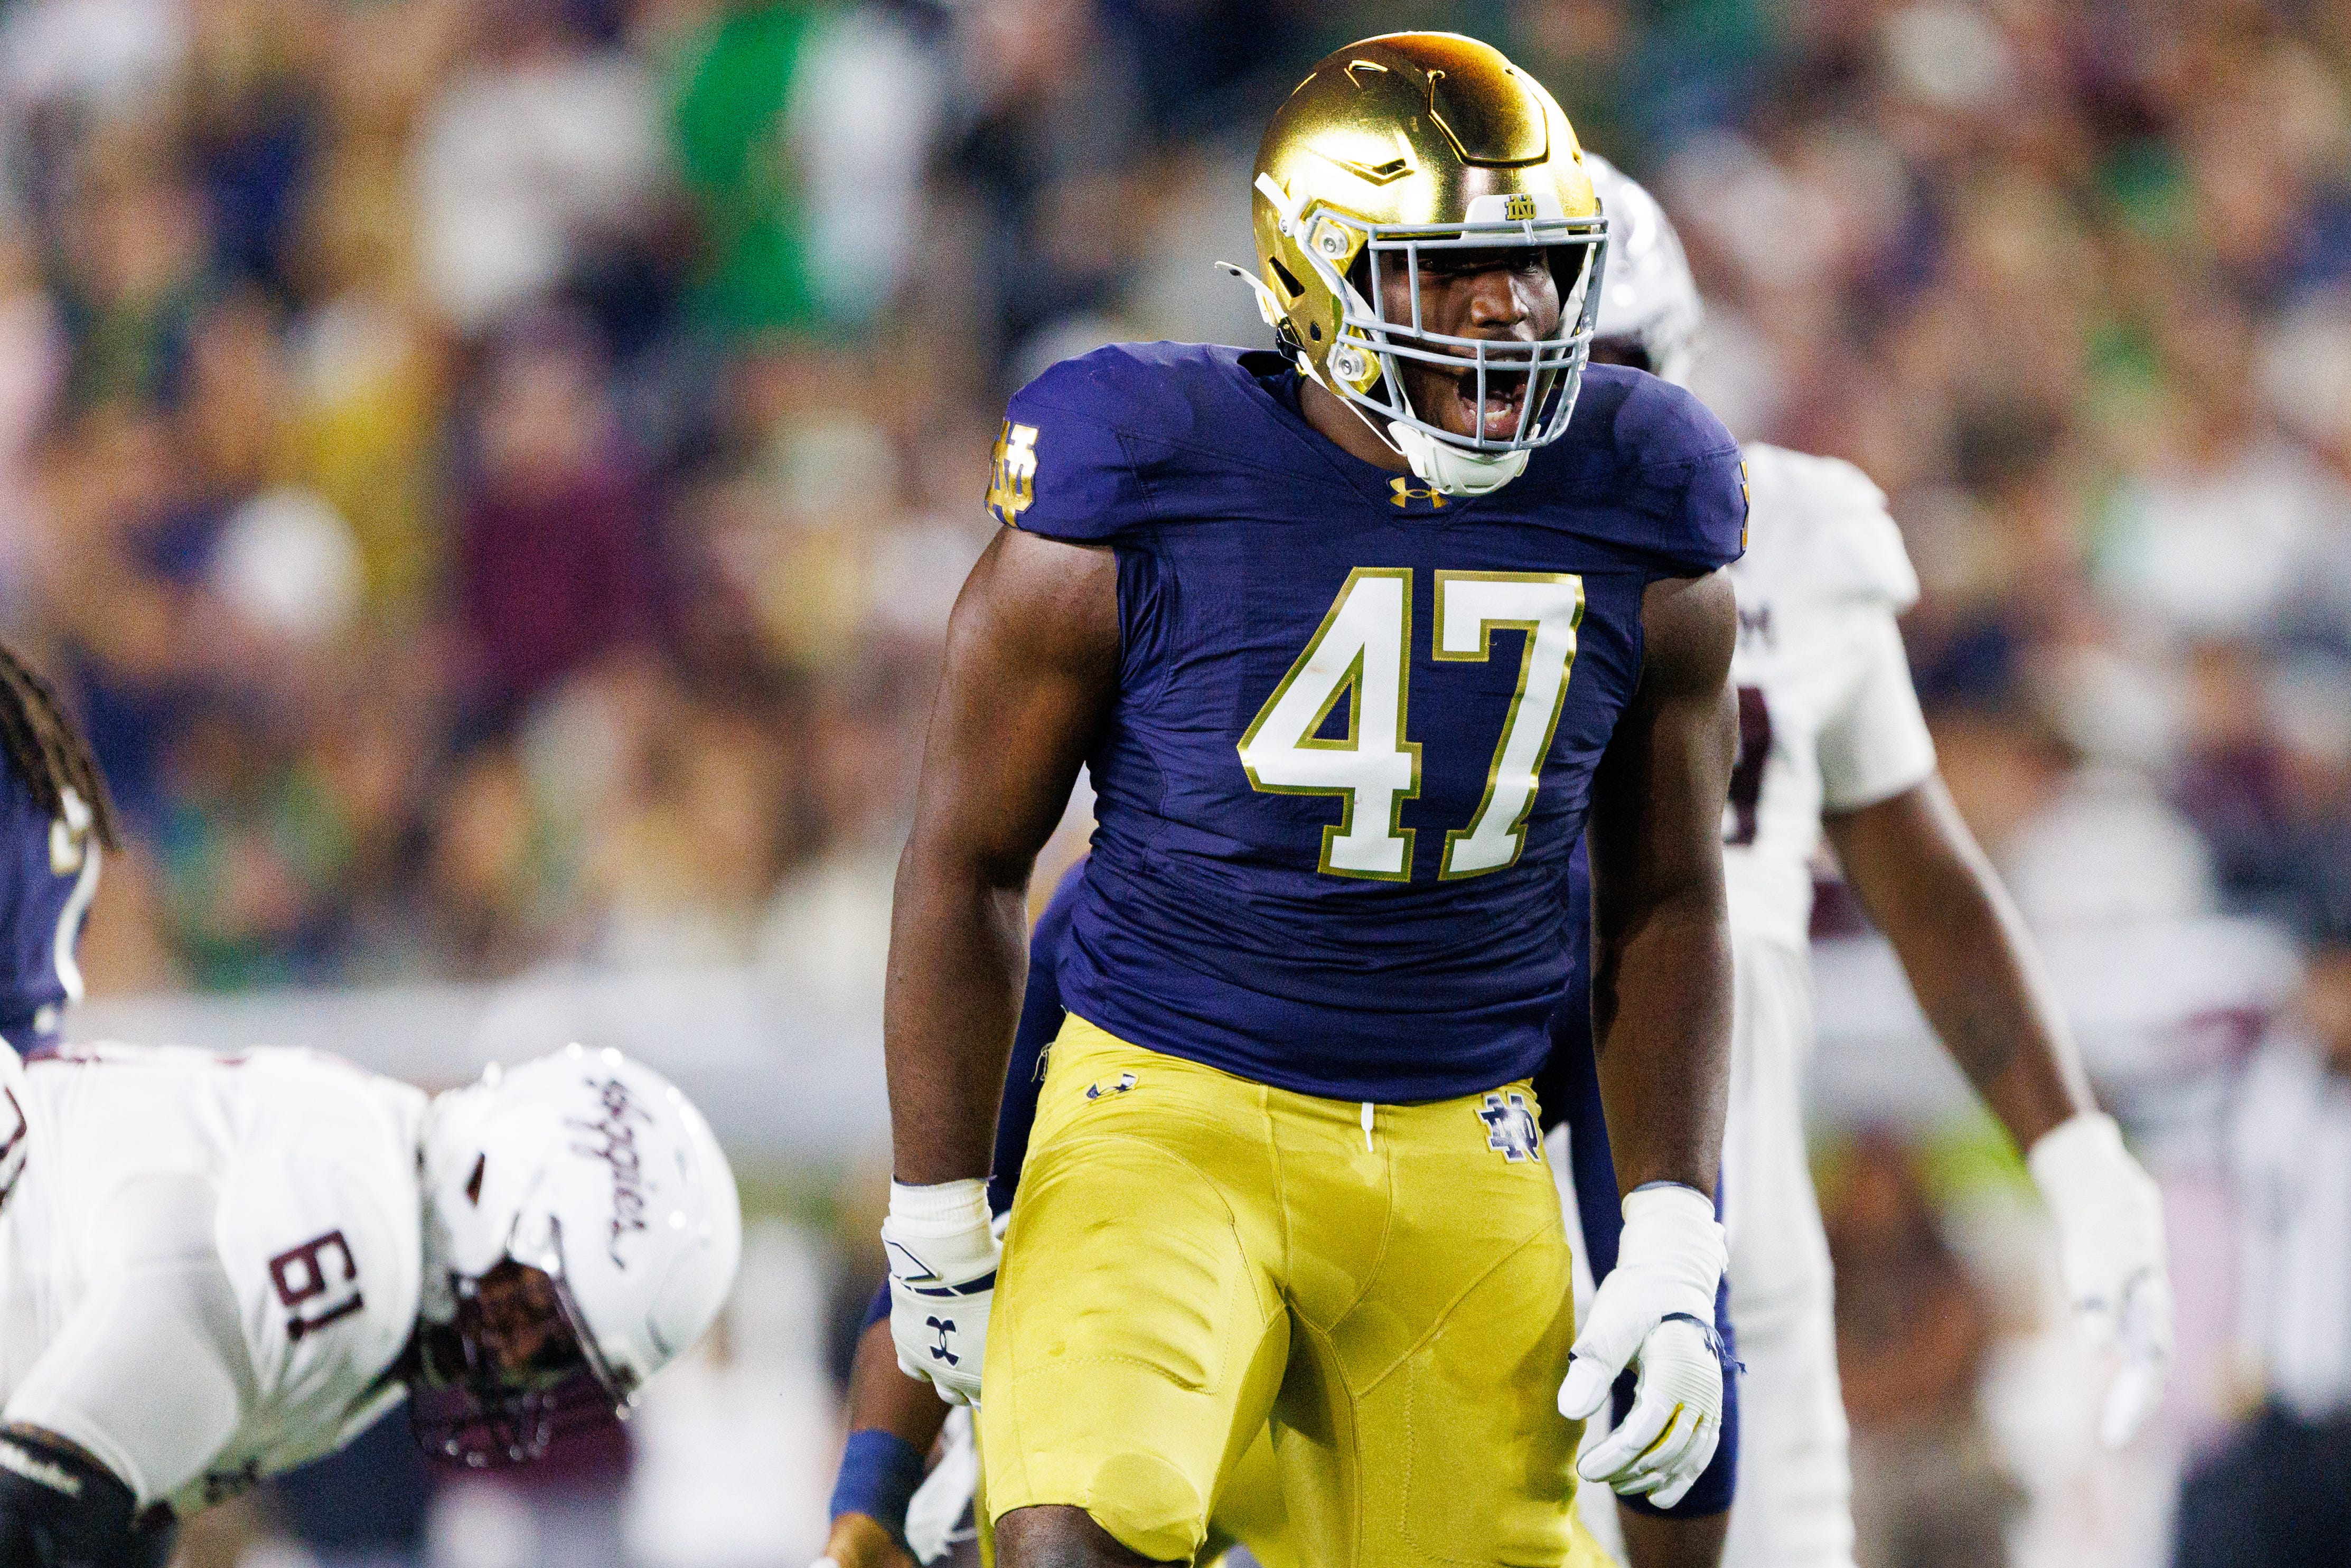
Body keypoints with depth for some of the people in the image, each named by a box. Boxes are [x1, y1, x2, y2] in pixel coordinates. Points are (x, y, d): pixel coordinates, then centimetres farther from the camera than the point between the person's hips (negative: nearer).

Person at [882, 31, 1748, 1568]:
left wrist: (1677, 1257, 1)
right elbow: (969, 862, -1)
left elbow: (1666, 906, 9)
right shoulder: (1137, 508, -12)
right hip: (1170, 1114, -4)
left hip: (1461, 1155, 4)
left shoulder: (1636, 534, -2)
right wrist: (941, 1230, 2)